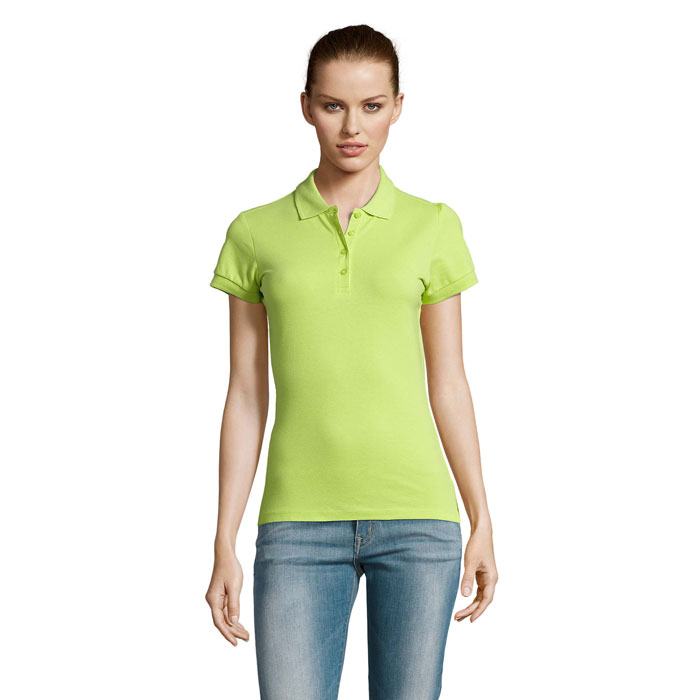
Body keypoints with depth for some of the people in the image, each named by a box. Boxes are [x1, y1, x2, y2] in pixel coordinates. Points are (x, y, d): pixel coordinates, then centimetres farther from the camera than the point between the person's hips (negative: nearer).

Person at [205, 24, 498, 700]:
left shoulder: (432, 229, 5)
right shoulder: (256, 234, 5)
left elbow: (448, 386, 9)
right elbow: (246, 398, 6)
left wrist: (482, 522, 9)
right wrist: (225, 547, 3)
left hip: (416, 521, 0)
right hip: (300, 525, 0)